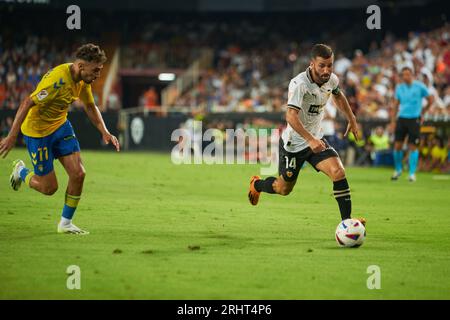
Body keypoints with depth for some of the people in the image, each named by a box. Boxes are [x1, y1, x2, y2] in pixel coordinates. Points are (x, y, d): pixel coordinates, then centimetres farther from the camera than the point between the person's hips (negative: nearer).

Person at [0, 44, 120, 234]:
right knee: (49, 187, 0)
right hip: (37, 131, -7)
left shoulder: (83, 80, -6)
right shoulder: (59, 79, -32)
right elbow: (27, 104, -31)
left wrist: (104, 132, 0)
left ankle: (65, 223, 10)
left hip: (60, 126, 7)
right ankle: (21, 171, 32)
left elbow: (90, 107, 12)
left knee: (78, 174, -6)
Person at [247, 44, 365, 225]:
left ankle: (346, 221, -16)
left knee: (338, 172, -19)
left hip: (316, 139, 5)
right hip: (293, 142, -5)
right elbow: (291, 116, -40)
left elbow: (338, 95, 19)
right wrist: (310, 140, -50)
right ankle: (257, 184, 45)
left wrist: (352, 120, 20)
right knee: (284, 189, 12)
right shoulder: (299, 84, -30)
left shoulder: (332, 79, -7)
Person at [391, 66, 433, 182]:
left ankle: (412, 173, 5)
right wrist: (393, 120, 8)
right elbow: (396, 105, 13)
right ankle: (398, 170, 18)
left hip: (414, 119, -3)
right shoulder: (399, 88, 6)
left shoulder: (420, 86, -3)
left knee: (413, 146, -3)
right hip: (402, 119, 3)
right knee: (397, 145, -1)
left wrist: (422, 112, 8)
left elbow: (430, 100, 7)